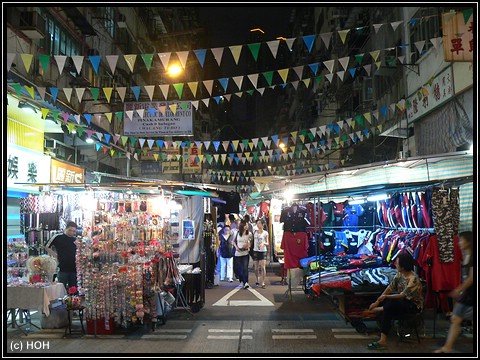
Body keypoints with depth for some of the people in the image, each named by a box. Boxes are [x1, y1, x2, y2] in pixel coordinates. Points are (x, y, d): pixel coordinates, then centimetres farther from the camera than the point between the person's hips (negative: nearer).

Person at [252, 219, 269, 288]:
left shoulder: (265, 233, 0)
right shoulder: (255, 232, 8)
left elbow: (267, 243, 0)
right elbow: (252, 241, 14)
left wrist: (264, 243, -20)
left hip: (263, 251, -3)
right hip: (255, 251, 3)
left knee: (263, 267, -11)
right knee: (256, 268, 8)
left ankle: (263, 283, -8)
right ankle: (257, 280, 25)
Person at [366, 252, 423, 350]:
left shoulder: (413, 279, -26)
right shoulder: (400, 273, -2)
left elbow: (403, 295, -26)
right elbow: (390, 287, -2)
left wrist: (386, 297, -23)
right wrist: (377, 301, -7)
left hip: (414, 304, -9)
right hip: (403, 300, 9)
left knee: (391, 305, -32)